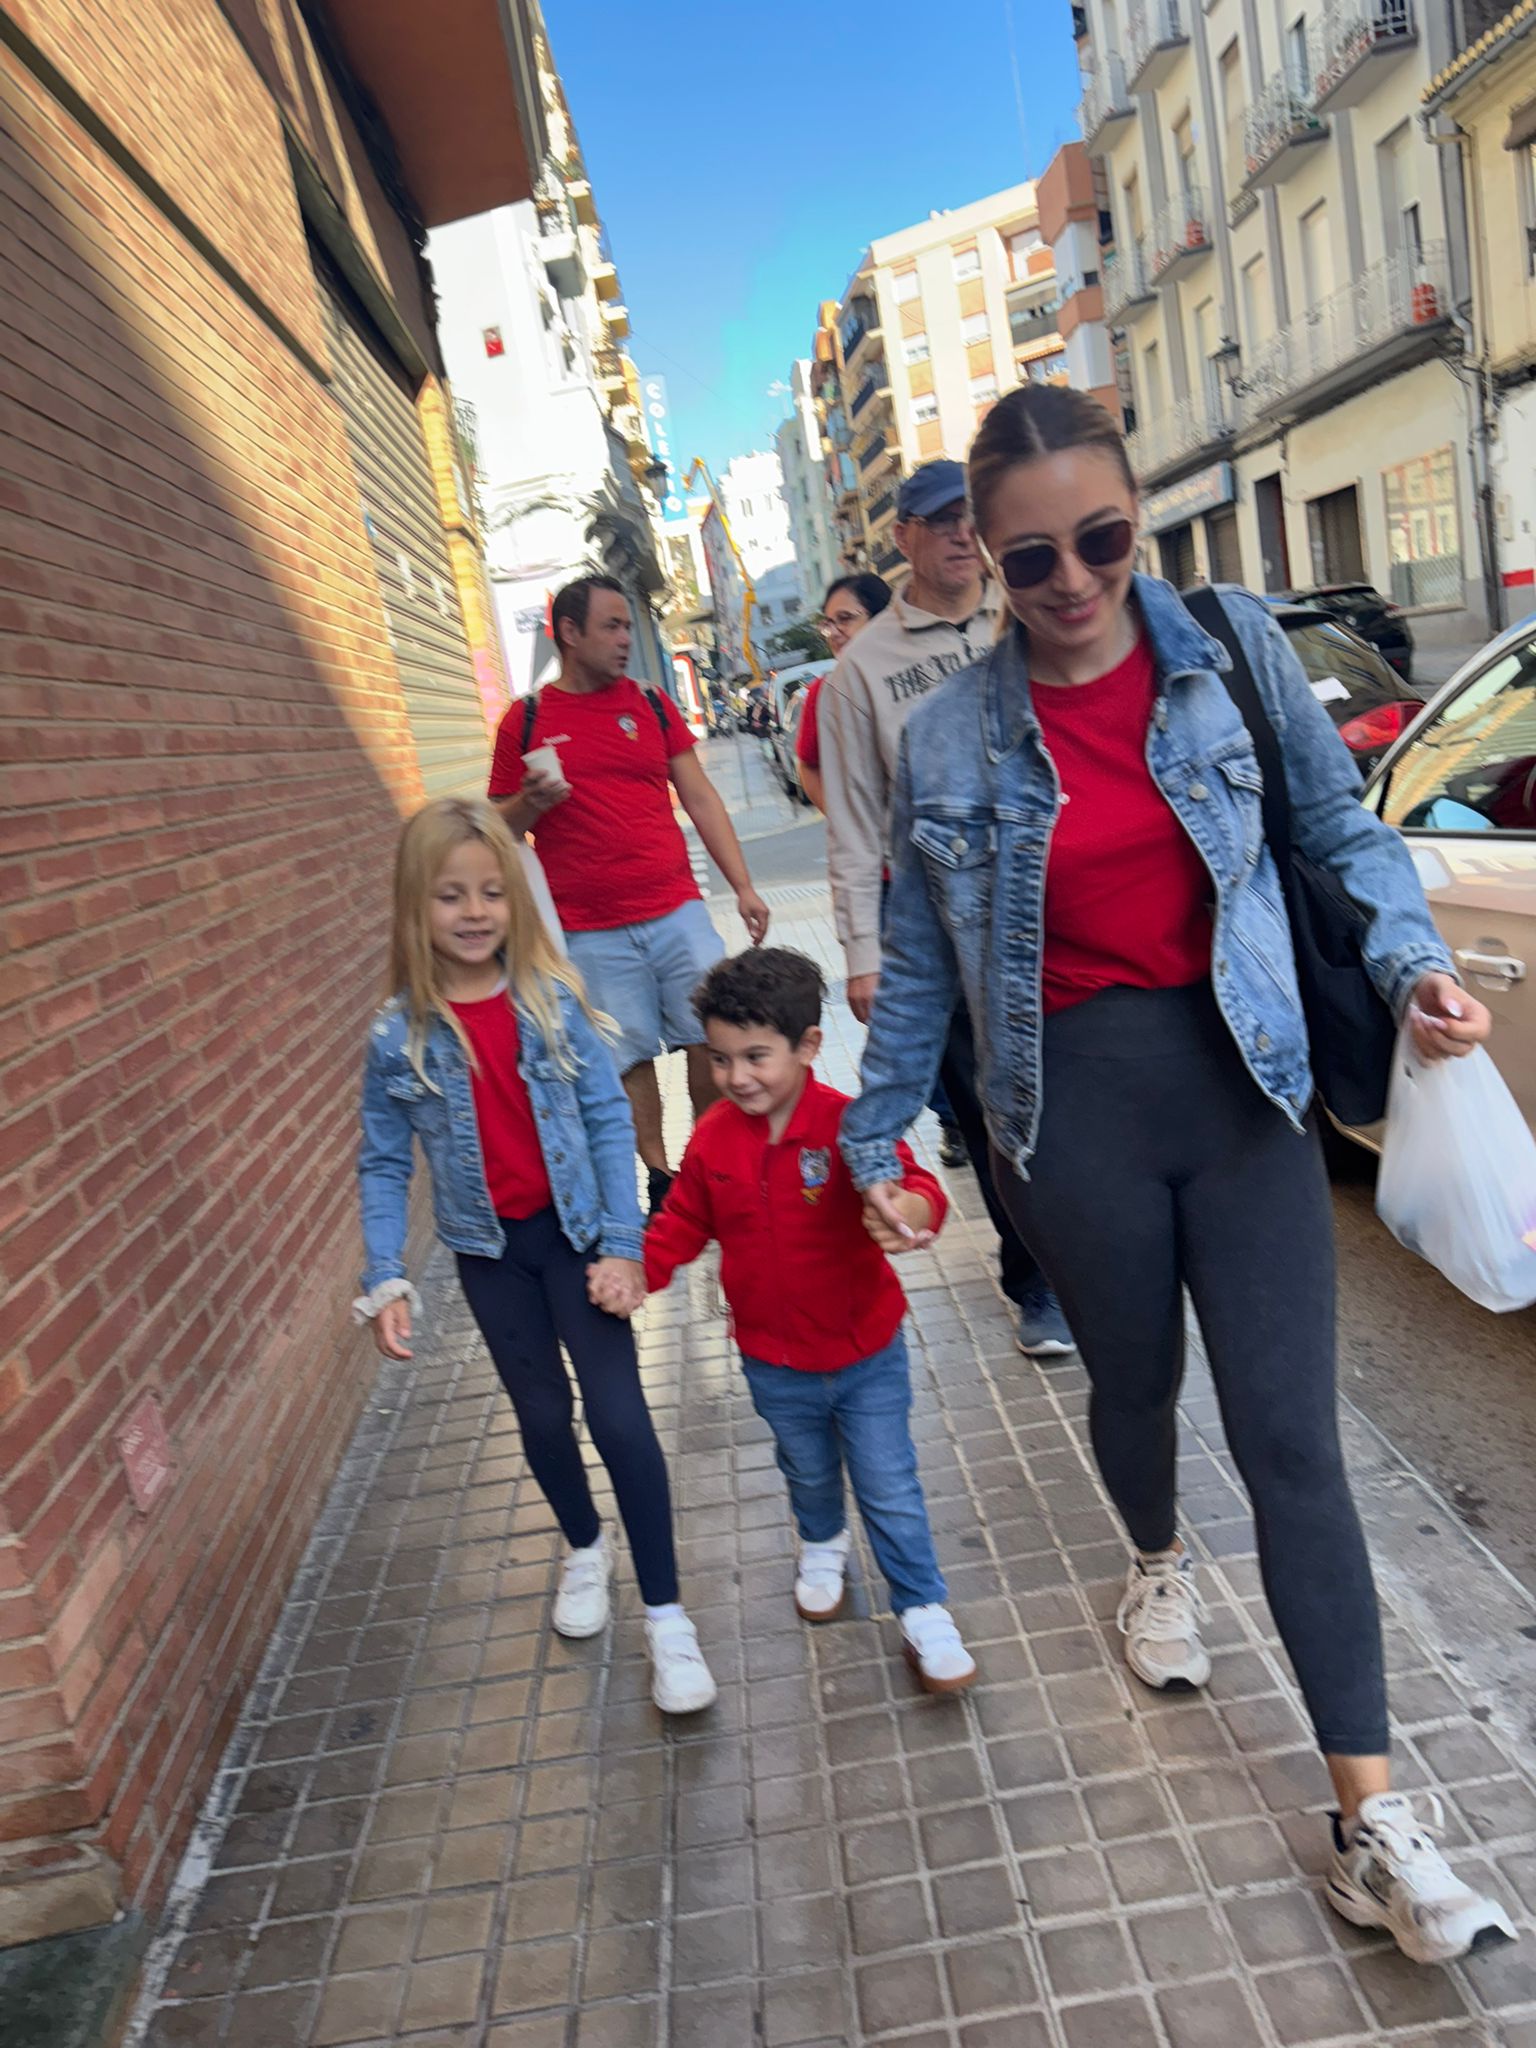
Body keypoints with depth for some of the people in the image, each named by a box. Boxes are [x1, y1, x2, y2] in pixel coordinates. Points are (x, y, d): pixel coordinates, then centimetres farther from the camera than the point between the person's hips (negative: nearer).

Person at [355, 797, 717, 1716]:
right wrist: (386, 1278, -12)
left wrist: (622, 1246, -14)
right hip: (489, 1249, 2)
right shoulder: (398, 1035, -10)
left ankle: (665, 1615, 9)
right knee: (543, 1412, 16)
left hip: (575, 1232, -1)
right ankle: (586, 1549, 45)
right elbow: (384, 1167, -3)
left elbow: (610, 1121, -9)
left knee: (619, 1413, -5)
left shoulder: (554, 1001, -12)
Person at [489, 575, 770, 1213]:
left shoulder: (651, 705, 10)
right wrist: (531, 802, -14)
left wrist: (743, 887, 3)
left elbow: (700, 799, 9)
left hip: (678, 913, 2)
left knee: (714, 1041, 1)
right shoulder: (524, 721, 3)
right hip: (591, 933, -2)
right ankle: (659, 1177, 21)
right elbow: (500, 827, 9)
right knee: (629, 1057, 4)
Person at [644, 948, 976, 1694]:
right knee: (809, 1474, 27)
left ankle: (924, 1613, 25)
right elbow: (684, 1222, 2)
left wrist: (908, 1207, -56)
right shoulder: (712, 1138, -8)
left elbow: (910, 1182, -32)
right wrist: (637, 1268, -14)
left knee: (891, 1491, 6)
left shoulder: (848, 1124, -22)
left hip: (866, 1355, -4)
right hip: (775, 1365, 4)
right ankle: (822, 1547, 58)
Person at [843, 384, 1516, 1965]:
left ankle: (1373, 1820, 12)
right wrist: (874, 1135, 7)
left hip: (1239, 1079, 0)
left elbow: (1340, 822, 6)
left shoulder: (1232, 645, -2)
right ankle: (1158, 1560, 55)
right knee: (1132, 1381, 20)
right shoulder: (949, 736, -2)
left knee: (1291, 1437, -1)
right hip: (1072, 1107, 1)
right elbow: (919, 961, 5)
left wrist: (1412, 961, -11)